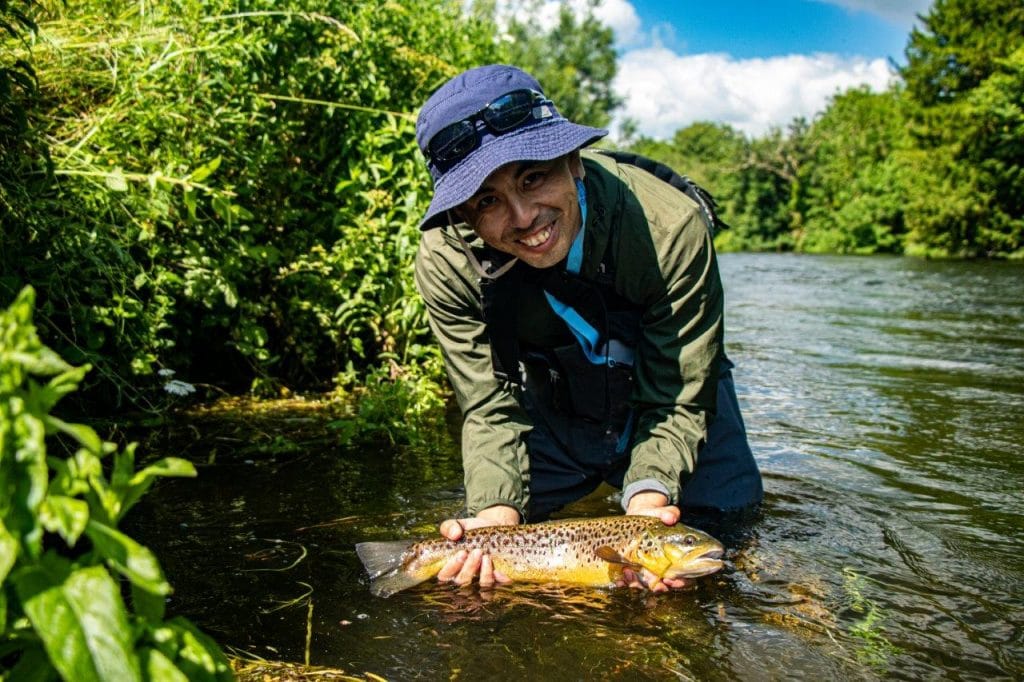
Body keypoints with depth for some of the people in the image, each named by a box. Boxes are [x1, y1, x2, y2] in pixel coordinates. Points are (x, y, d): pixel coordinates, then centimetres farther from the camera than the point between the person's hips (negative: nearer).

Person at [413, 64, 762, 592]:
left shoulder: (671, 228, -35)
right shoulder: (446, 262, -29)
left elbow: (678, 399, -26)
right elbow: (491, 407, -21)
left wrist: (649, 497, -43)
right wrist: (498, 511, -38)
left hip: (660, 397, -1)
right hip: (553, 406, 1)